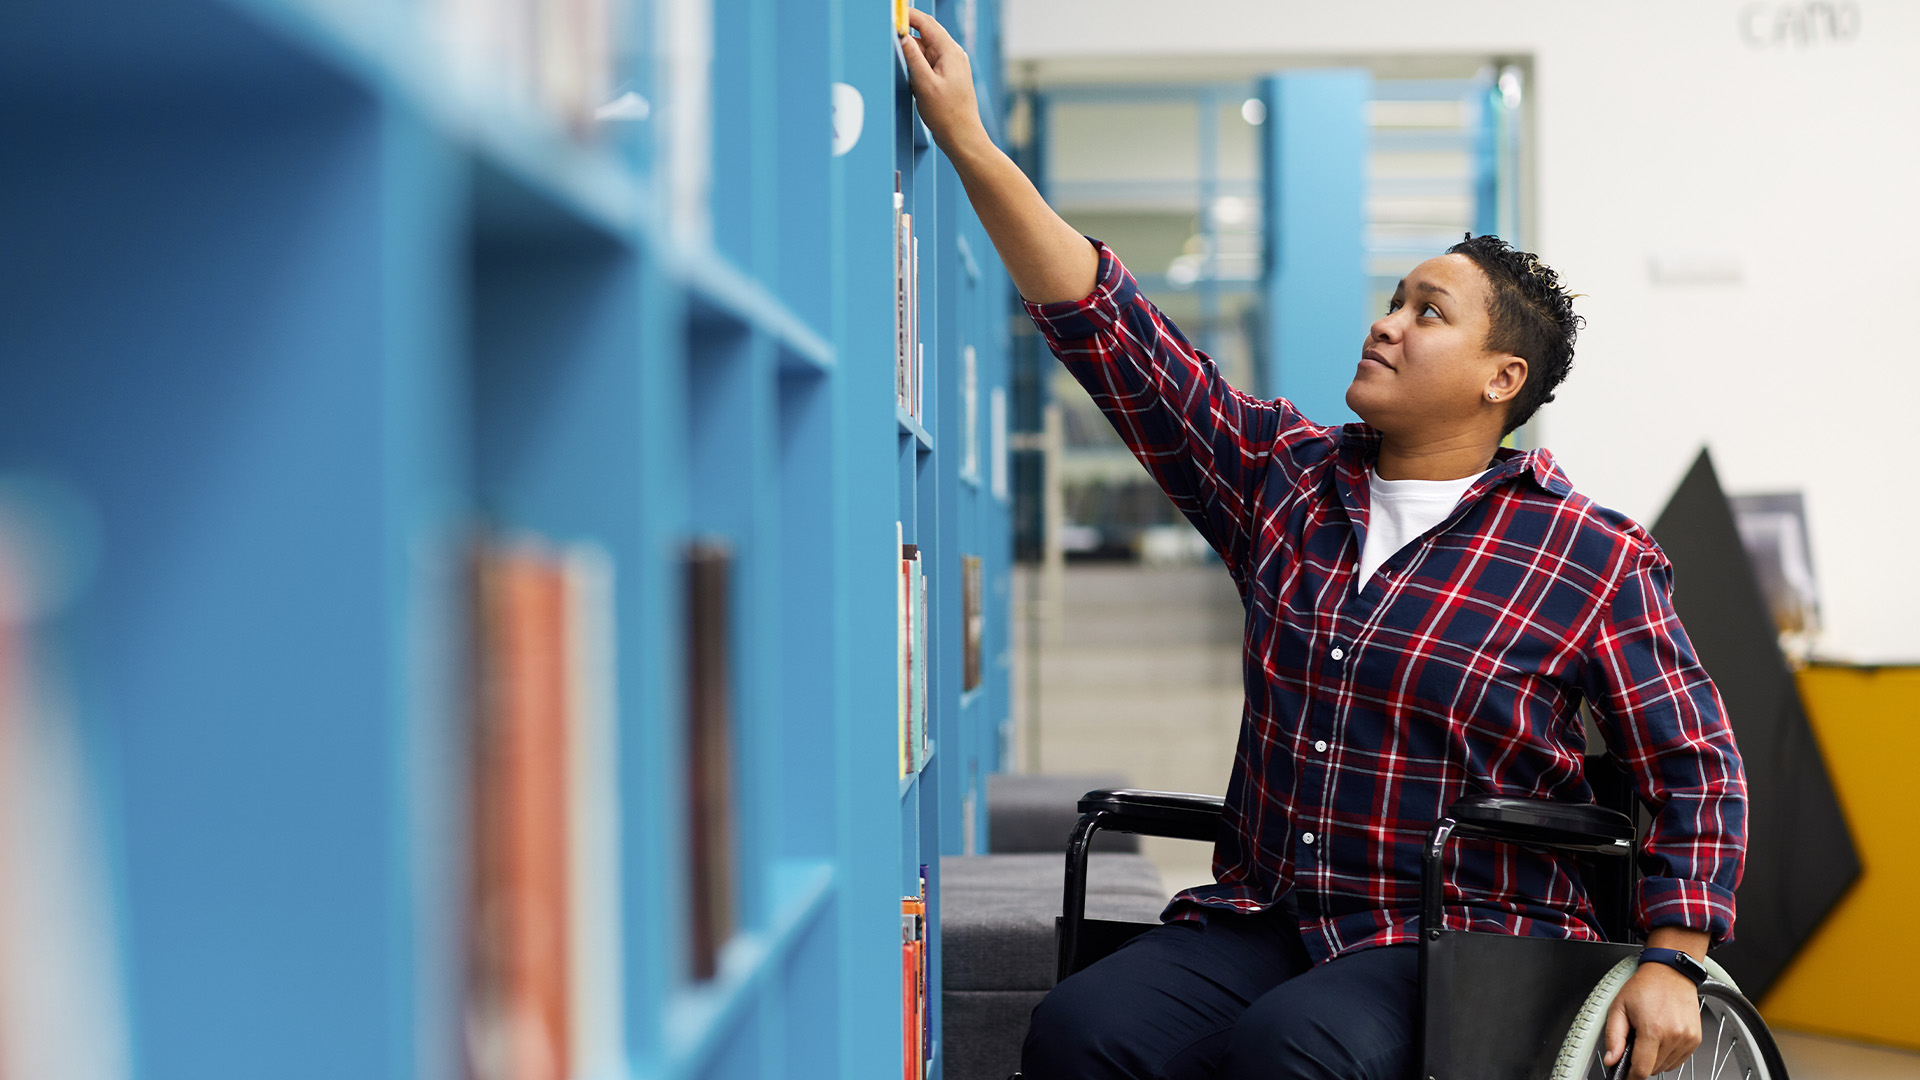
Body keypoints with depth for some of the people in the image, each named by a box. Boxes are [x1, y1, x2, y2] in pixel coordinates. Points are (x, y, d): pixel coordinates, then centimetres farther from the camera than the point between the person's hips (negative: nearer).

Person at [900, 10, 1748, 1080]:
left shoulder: (1595, 558, 0)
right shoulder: (1284, 478, 10)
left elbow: (1695, 768, 4)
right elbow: (1108, 327, 6)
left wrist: (1670, 964, -7)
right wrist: (970, 142, 1)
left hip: (1470, 942, -4)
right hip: (1261, 921, 4)